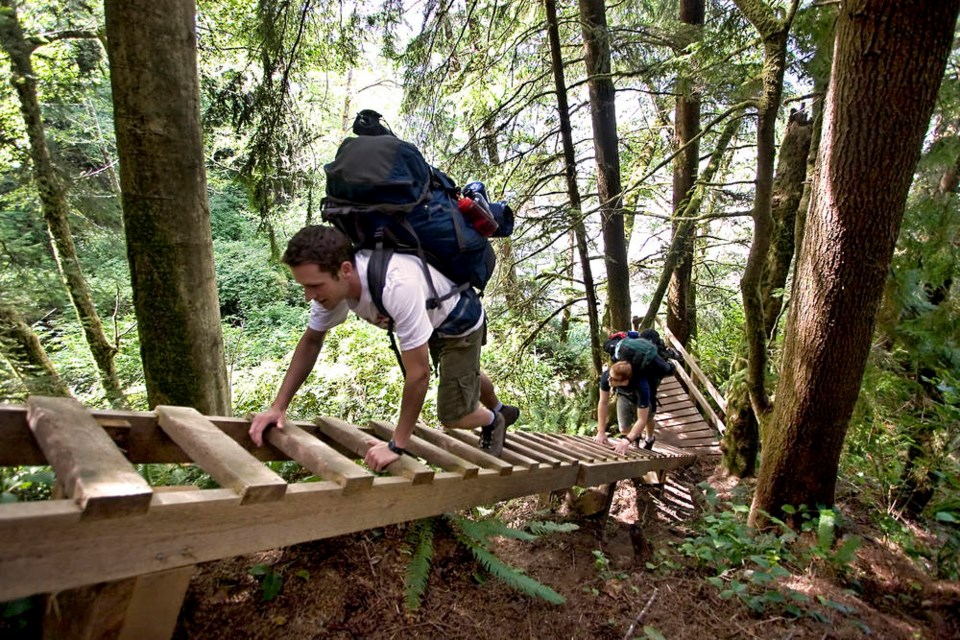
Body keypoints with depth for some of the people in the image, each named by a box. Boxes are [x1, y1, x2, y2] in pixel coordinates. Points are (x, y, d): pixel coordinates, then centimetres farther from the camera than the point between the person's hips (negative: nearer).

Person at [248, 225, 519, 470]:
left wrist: (396, 445, -32)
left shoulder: (396, 285, -48)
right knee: (465, 377, 29)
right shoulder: (330, 282, -24)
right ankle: (501, 410, 60)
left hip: (460, 320, -7)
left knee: (452, 415, -6)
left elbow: (418, 373, -41)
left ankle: (493, 420, 29)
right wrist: (278, 406, -15)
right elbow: (311, 341, -9)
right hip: (433, 320, 7)